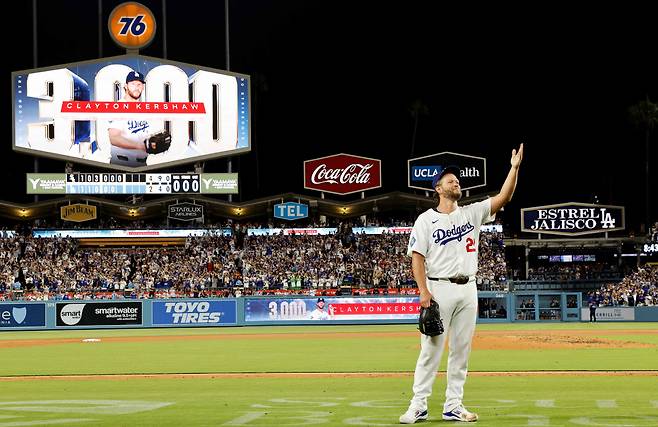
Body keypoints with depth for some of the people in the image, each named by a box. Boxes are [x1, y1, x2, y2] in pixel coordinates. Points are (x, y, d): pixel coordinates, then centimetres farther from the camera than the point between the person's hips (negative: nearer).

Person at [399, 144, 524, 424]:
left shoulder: (472, 214, 11)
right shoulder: (426, 220, 0)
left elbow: (503, 198, 4)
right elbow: (417, 257, -4)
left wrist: (515, 168, -7)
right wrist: (423, 291, -15)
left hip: (468, 289, 5)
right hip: (439, 288, -5)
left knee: (461, 351, 5)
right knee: (431, 349, -6)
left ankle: (453, 406, 10)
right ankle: (418, 406, -4)